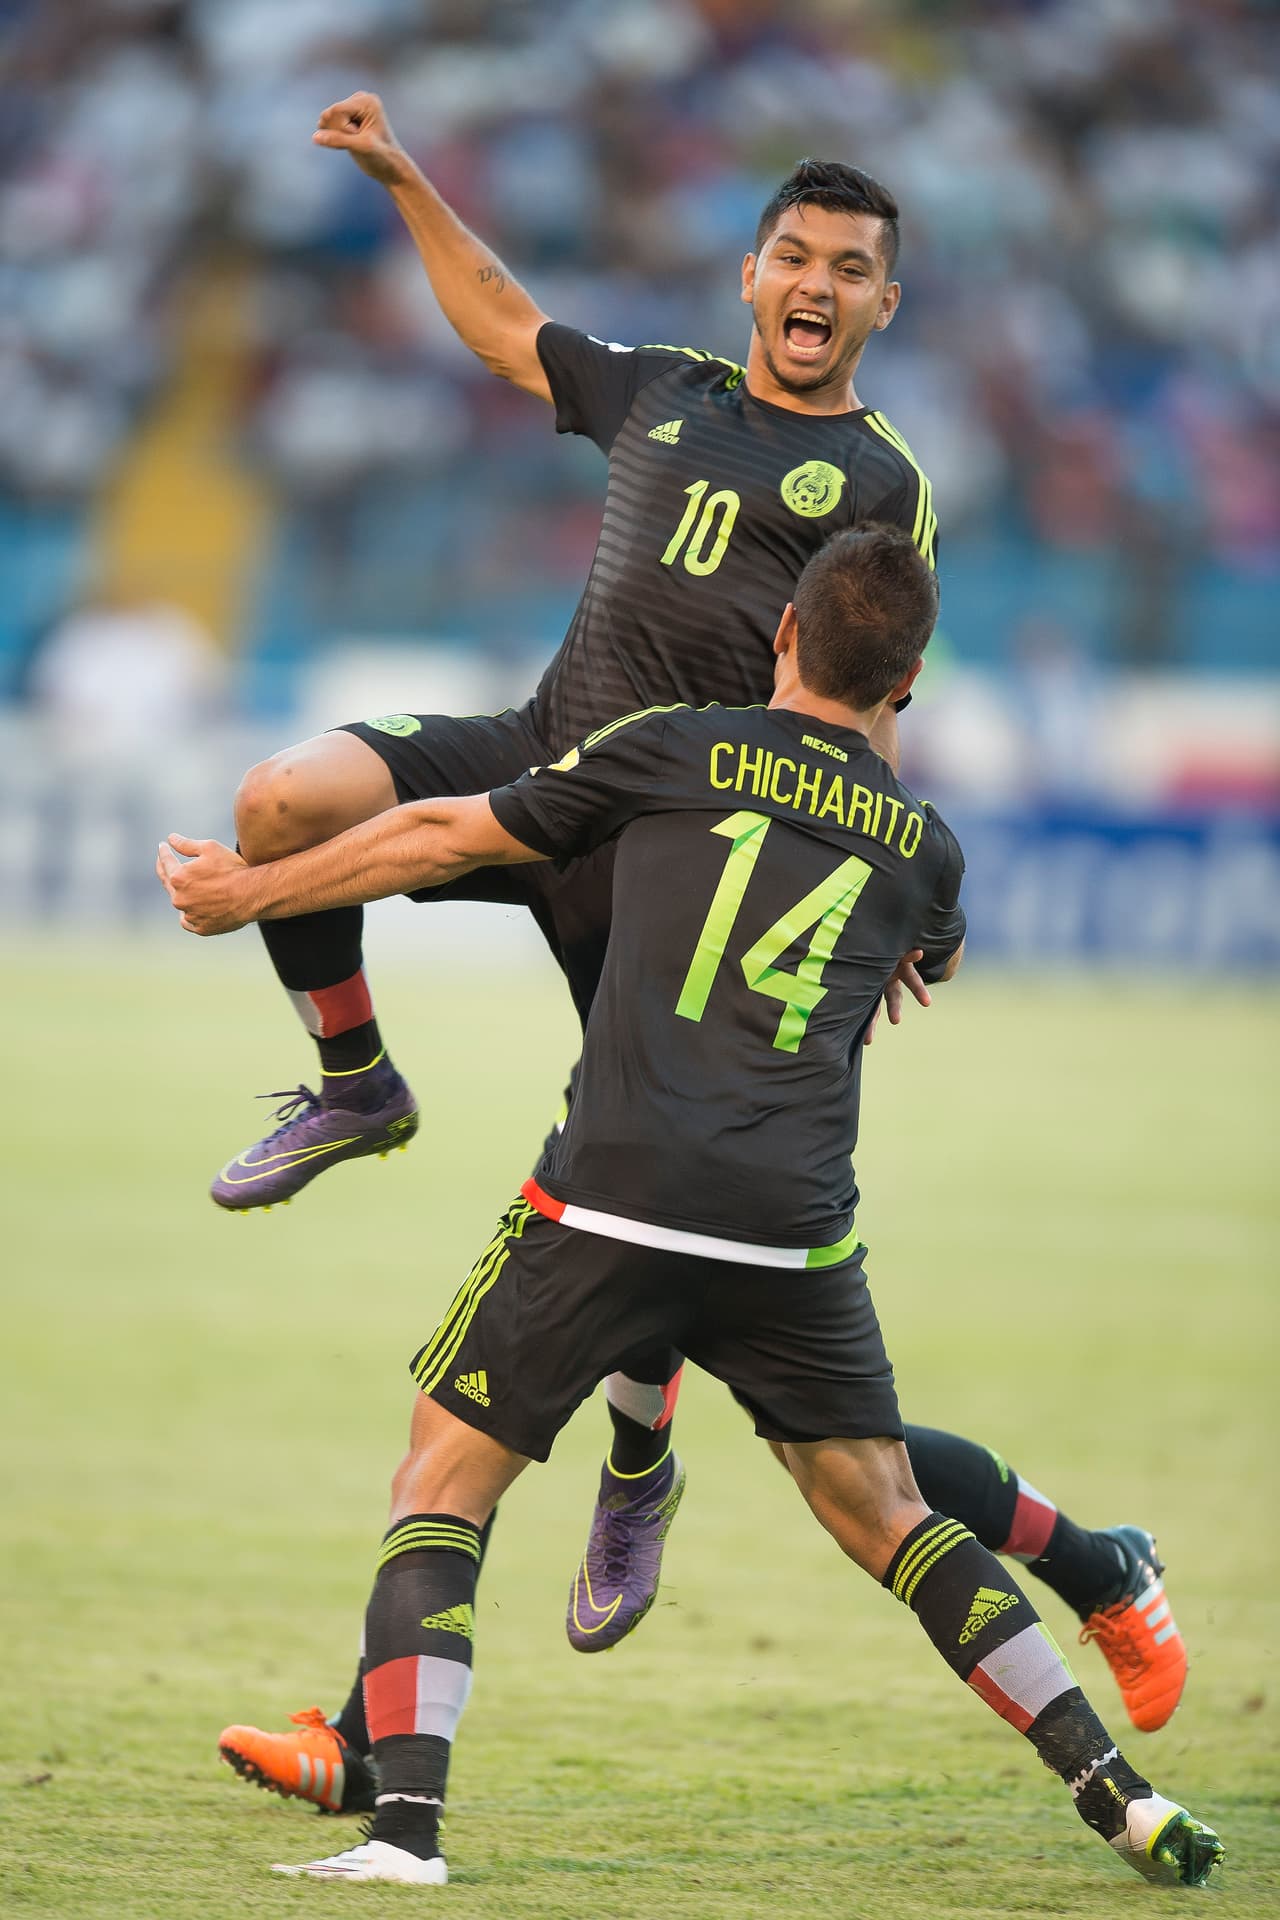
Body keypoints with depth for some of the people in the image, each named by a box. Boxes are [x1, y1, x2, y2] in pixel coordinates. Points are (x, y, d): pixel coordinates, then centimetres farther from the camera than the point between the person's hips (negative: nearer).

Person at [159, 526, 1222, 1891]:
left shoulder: (674, 752, 7)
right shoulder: (921, 847, 16)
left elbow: (444, 837, 14)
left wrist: (252, 893, 27)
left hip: (614, 1204, -3)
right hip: (796, 1233, 3)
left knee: (443, 1480, 7)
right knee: (883, 1516, 17)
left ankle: (404, 1825, -10)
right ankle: (1117, 1794, 9)